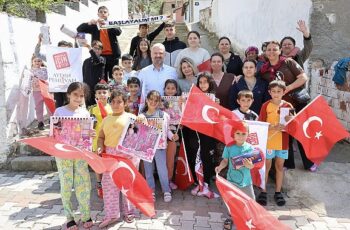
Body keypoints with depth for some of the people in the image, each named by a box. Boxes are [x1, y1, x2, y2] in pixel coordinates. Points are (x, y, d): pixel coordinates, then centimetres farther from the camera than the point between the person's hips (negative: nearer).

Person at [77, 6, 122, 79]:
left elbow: (119, 32, -9)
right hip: (99, 56, 0)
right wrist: (89, 23, -16)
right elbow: (79, 29, 3)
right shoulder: (94, 26, 11)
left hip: (112, 55, 0)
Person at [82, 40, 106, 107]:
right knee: (89, 107, 7)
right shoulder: (86, 61, 11)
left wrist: (90, 49, -34)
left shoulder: (102, 59, 0)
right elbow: (83, 75, 13)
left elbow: (98, 61, -25)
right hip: (88, 89, 4)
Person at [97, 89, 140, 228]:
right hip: (110, 155, 4)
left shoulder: (131, 117, 4)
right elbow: (101, 136, 14)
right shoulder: (106, 119, 15)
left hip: (128, 154, -3)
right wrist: (100, 147, -5)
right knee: (108, 183, 4)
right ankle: (111, 214, 17)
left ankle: (129, 211, 23)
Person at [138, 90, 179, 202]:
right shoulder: (141, 116, 3)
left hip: (159, 146, -1)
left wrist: (172, 136, -9)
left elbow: (166, 130, 8)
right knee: (148, 170, 11)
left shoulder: (164, 115, 1)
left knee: (162, 170, -3)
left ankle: (166, 191, 12)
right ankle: (151, 191, 23)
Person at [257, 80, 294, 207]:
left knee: (280, 166, 12)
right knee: (266, 166, 7)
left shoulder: (288, 106, 0)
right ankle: (263, 192, 18)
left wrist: (290, 121, -18)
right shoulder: (266, 105, -6)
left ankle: (278, 192, 24)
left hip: (283, 142, 2)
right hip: (268, 141, -2)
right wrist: (274, 127, -23)